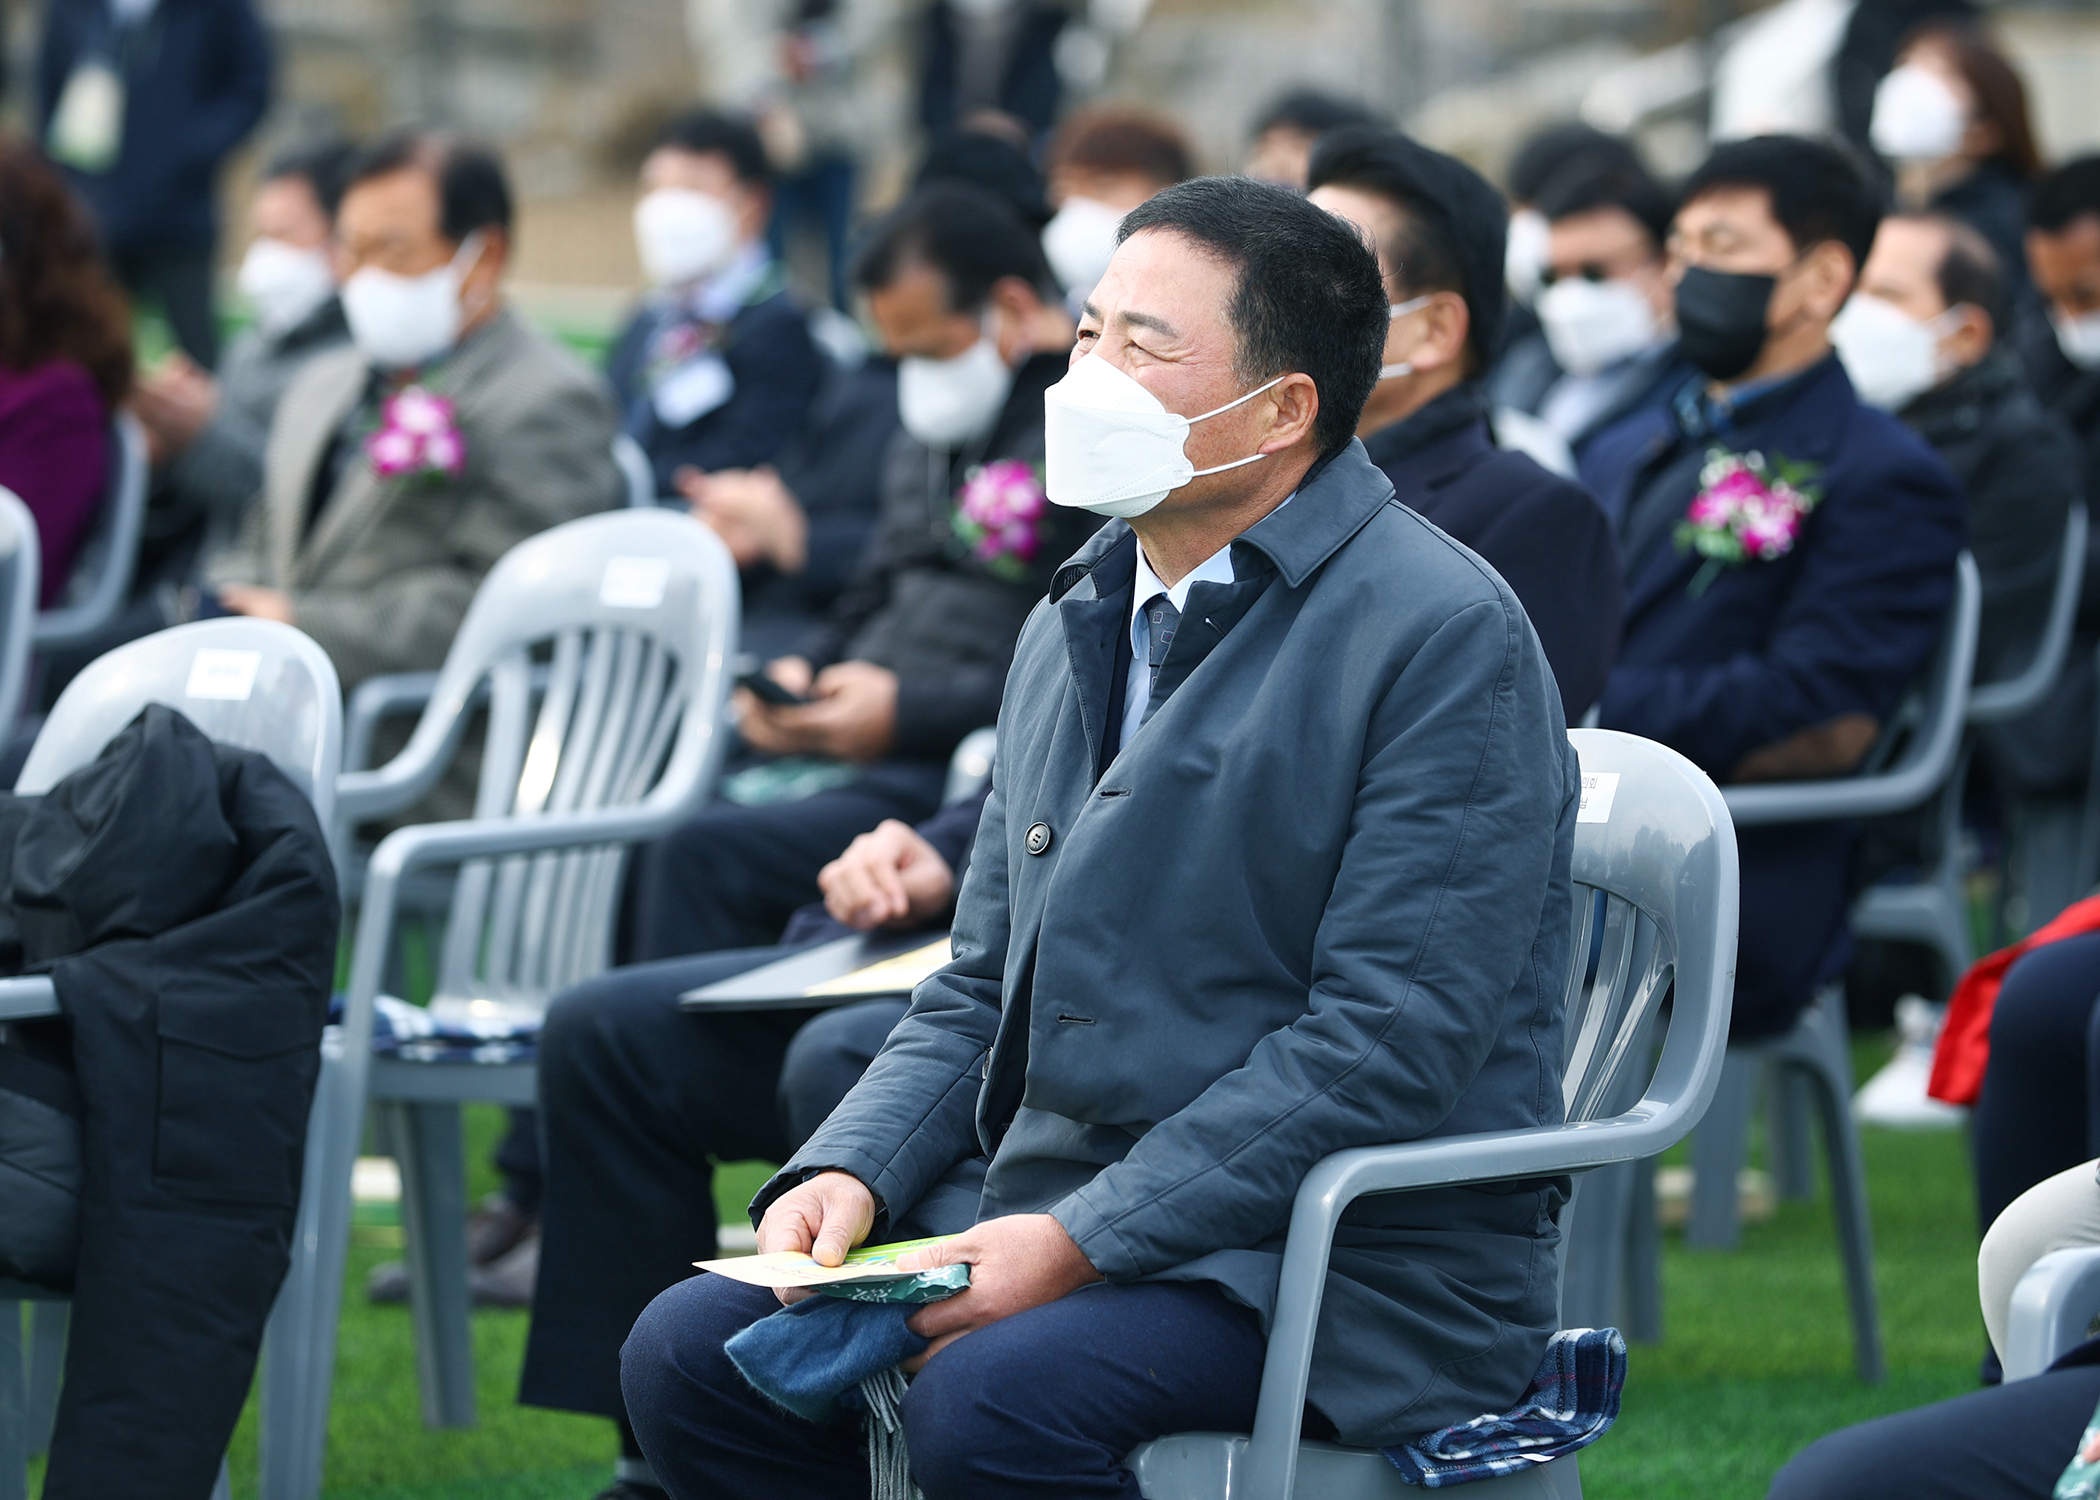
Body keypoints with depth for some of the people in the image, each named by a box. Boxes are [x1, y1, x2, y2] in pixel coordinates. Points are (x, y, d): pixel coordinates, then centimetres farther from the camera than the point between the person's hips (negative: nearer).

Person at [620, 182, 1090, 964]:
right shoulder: (926, 441, 23)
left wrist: (907, 710, -17)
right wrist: (797, 672, 9)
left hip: (951, 773, -9)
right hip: (835, 750, 9)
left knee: (704, 855, -27)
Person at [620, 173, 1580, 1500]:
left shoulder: (1446, 636, -10)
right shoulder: (1072, 630, 16)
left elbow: (1387, 1046, -17)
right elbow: (985, 991, 20)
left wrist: (1082, 1242, -22)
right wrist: (849, 1173, -1)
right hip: (1052, 1215, 8)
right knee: (693, 1353, -12)